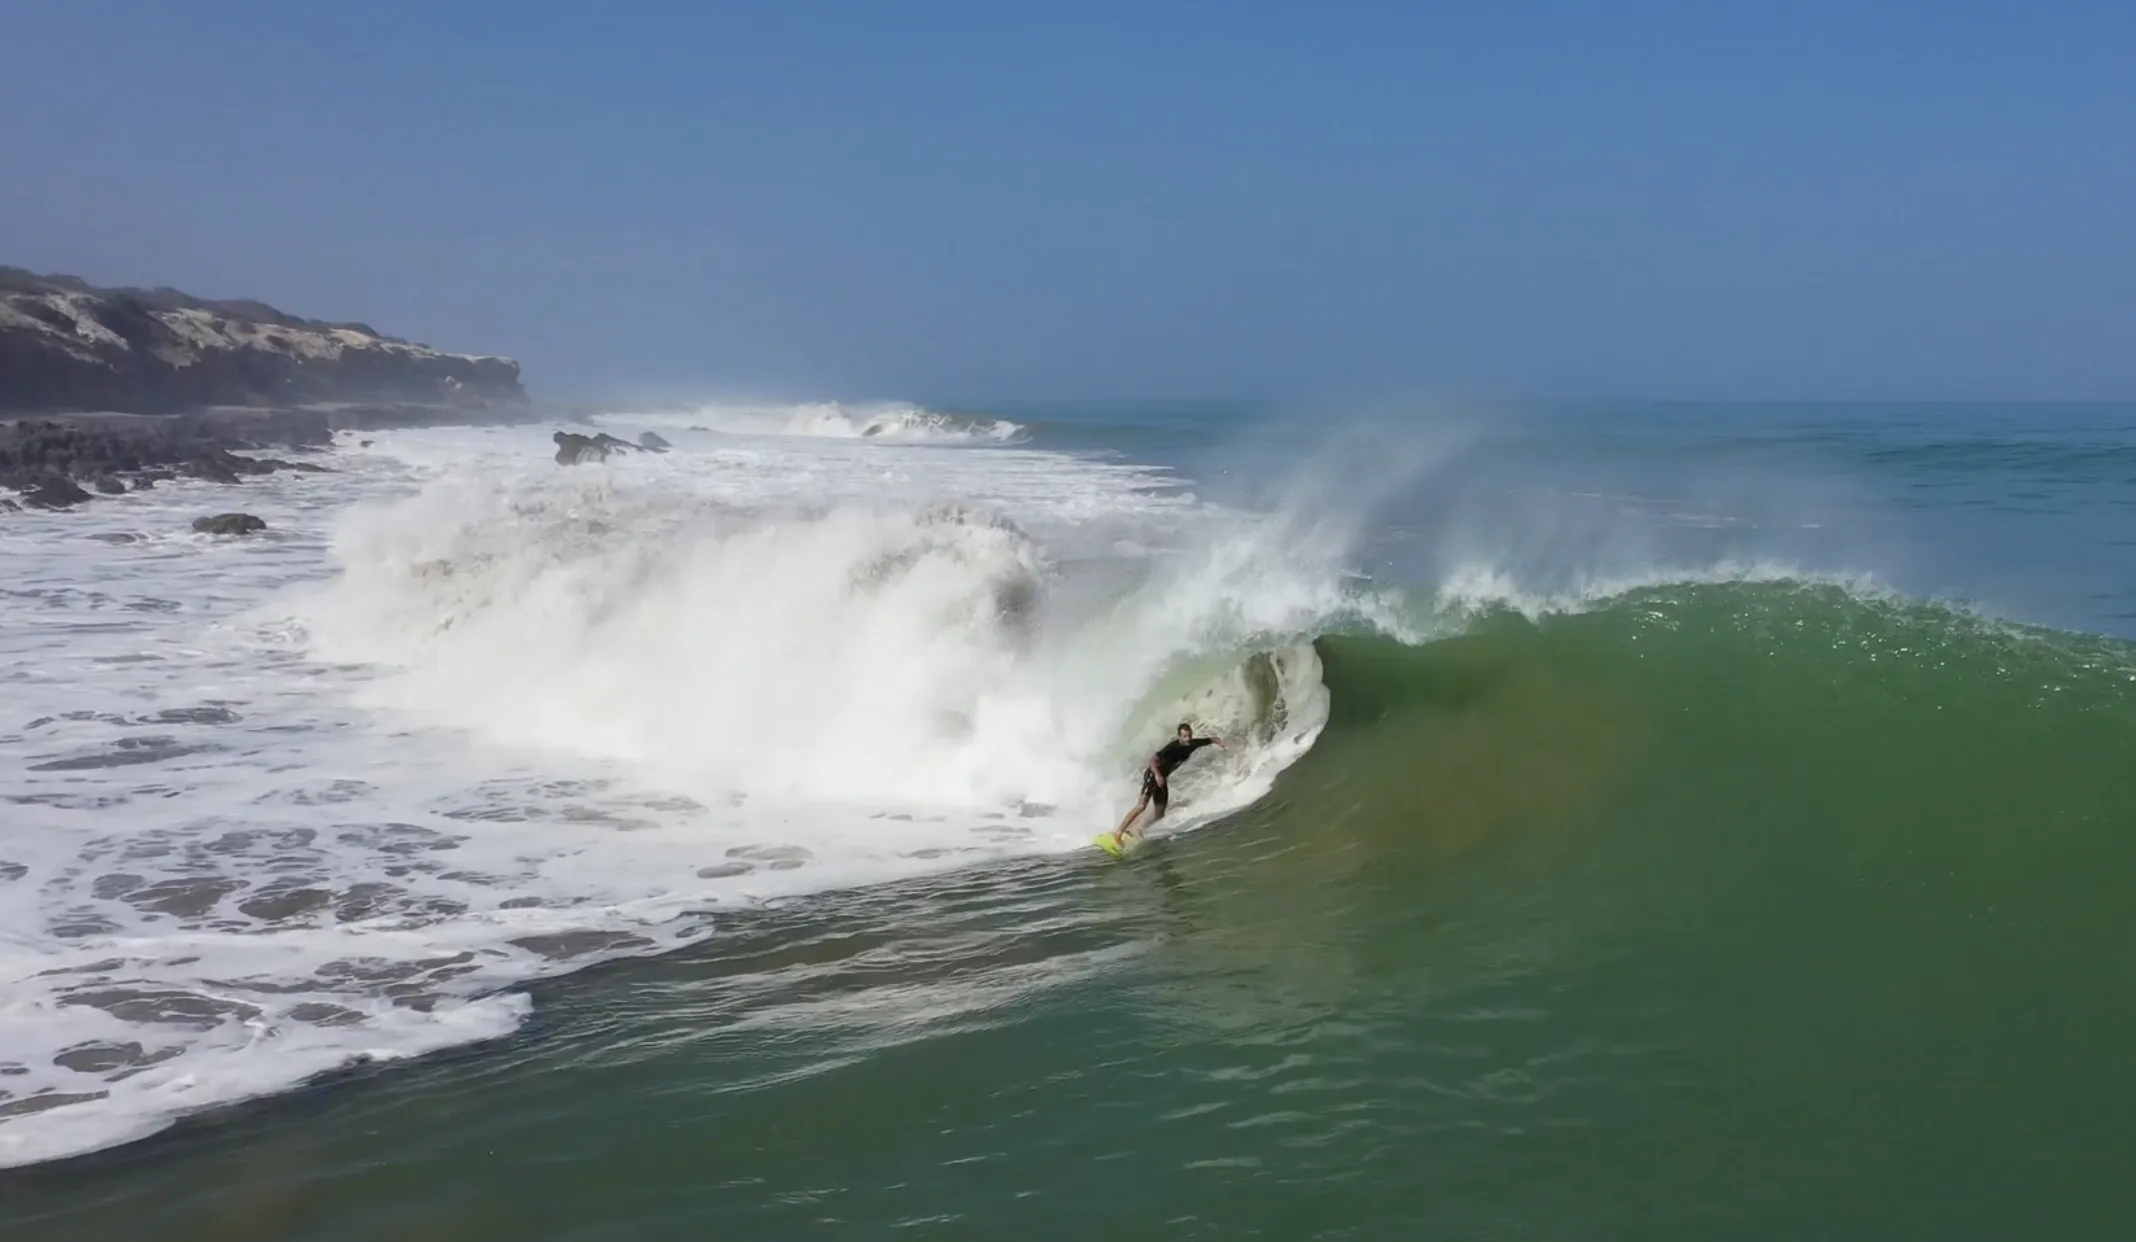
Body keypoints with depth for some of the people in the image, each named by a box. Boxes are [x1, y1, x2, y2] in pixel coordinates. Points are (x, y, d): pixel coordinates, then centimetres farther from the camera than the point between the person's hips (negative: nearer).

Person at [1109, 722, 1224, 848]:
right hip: (1153, 775, -8)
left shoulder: (1193, 744, -3)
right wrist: (1157, 775, -44)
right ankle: (1117, 833, -26)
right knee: (1141, 806, -24)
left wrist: (1220, 742, -12)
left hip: (1162, 778, 8)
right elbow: (1153, 760, -28)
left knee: (1159, 815, 6)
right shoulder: (1173, 747, -24)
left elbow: (1211, 740, 10)